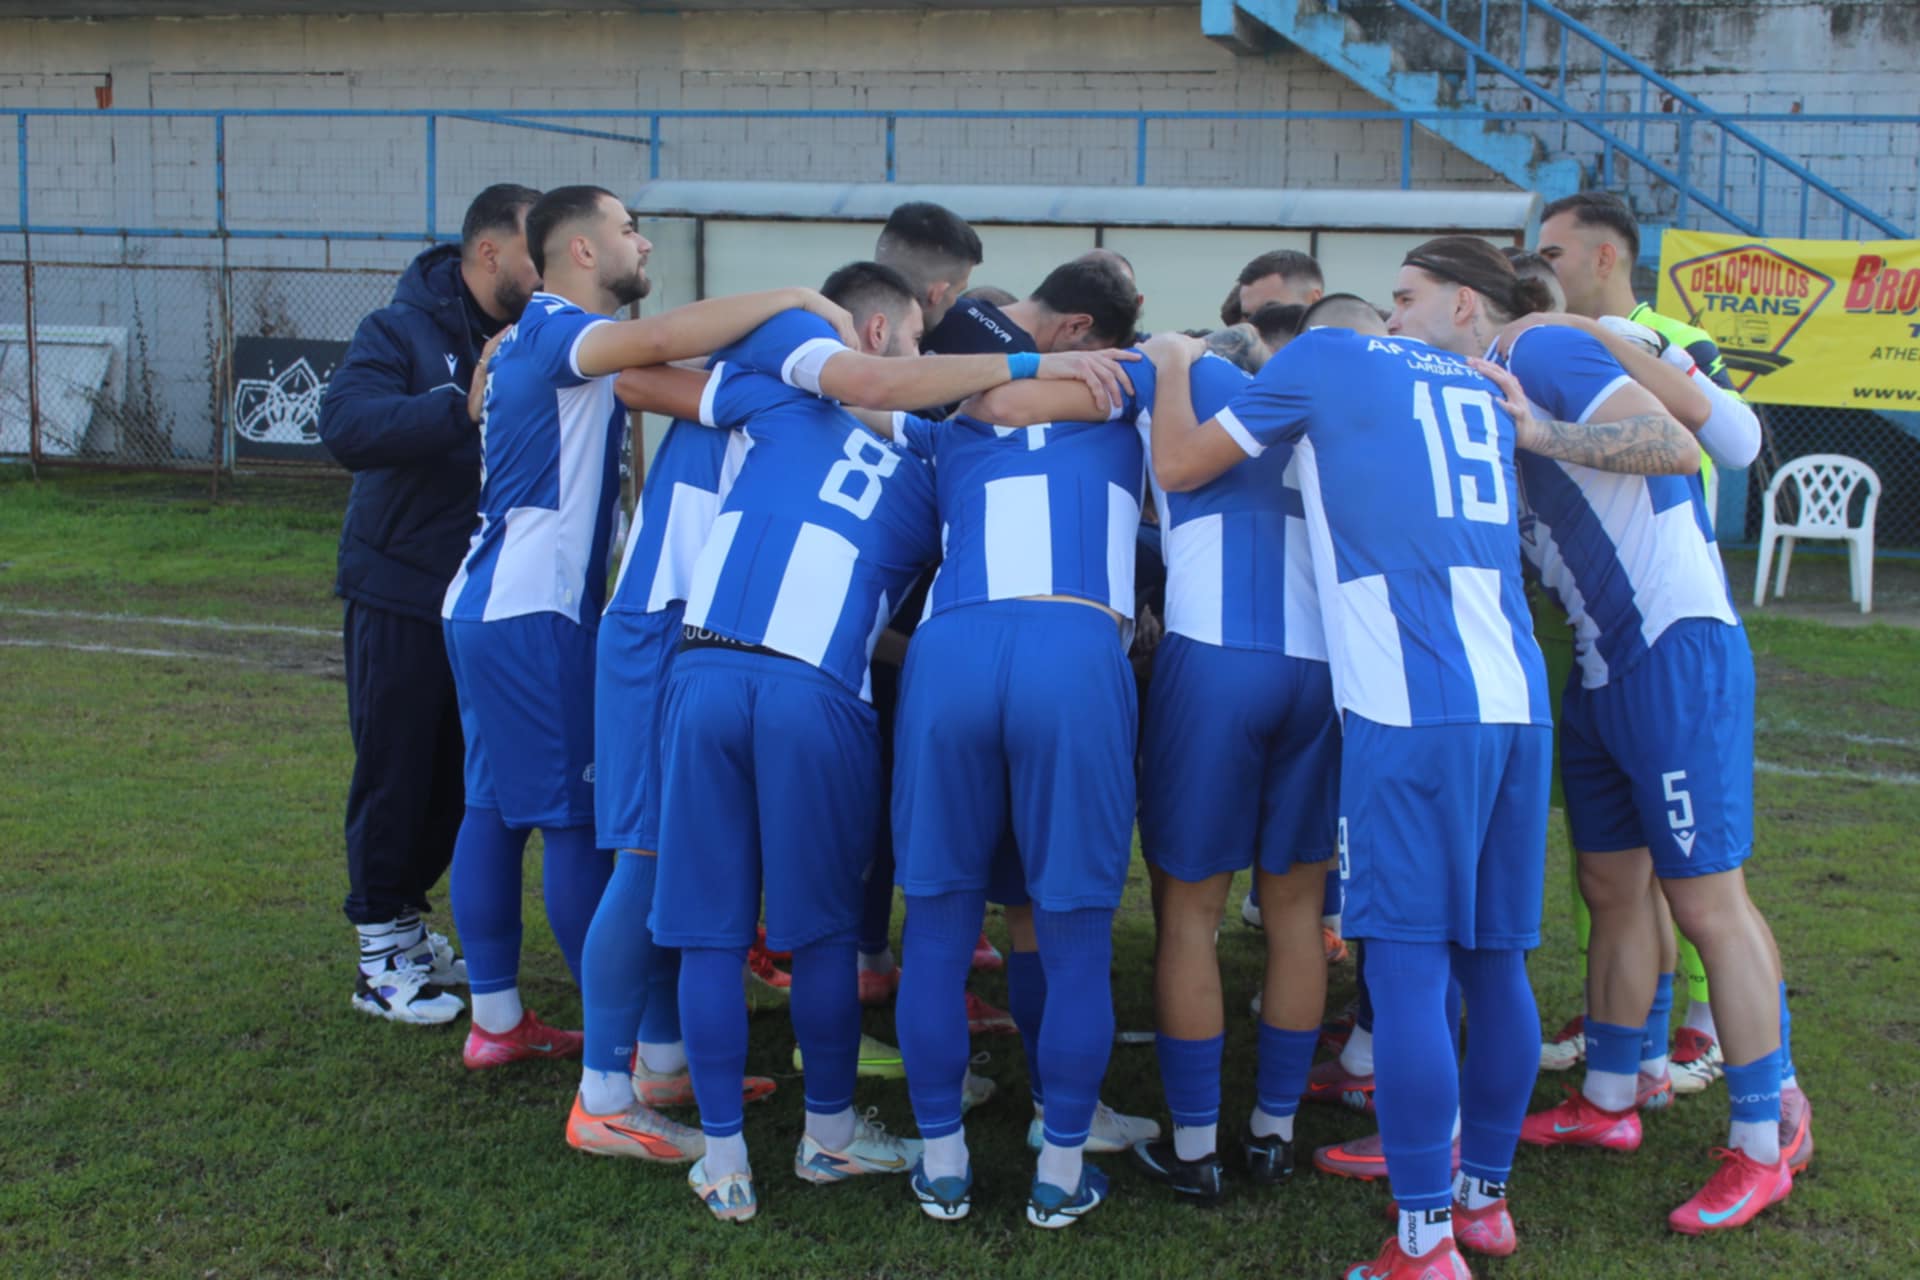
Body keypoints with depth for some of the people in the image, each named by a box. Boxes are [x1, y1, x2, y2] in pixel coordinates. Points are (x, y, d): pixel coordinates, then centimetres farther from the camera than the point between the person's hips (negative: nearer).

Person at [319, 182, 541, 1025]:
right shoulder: (404, 331, -12)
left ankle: (404, 920, 30)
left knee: (461, 775, 13)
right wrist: (466, 402, -35)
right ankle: (380, 955, 13)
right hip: (402, 596, -5)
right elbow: (346, 426, -29)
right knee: (394, 771, 1)